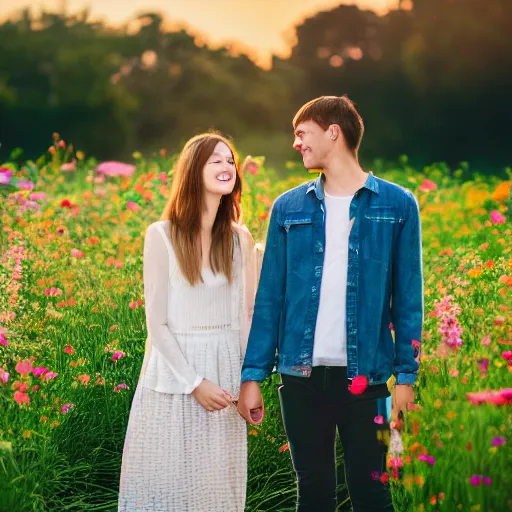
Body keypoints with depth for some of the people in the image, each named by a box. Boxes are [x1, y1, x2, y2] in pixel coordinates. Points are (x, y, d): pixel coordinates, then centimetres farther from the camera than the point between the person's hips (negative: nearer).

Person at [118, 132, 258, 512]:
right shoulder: (162, 235, -8)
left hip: (225, 370, 4)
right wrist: (194, 382, -14)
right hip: (175, 371, -3)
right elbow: (157, 321, -9)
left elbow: (246, 313, 8)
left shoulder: (240, 238, 5)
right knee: (168, 479, 3)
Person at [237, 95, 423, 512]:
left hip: (363, 376, -2)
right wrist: (253, 375, 1)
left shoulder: (398, 205, 0)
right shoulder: (288, 208, 7)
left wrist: (406, 375, -4)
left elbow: (408, 299, 1)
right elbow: (270, 298, 6)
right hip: (301, 374, 2)